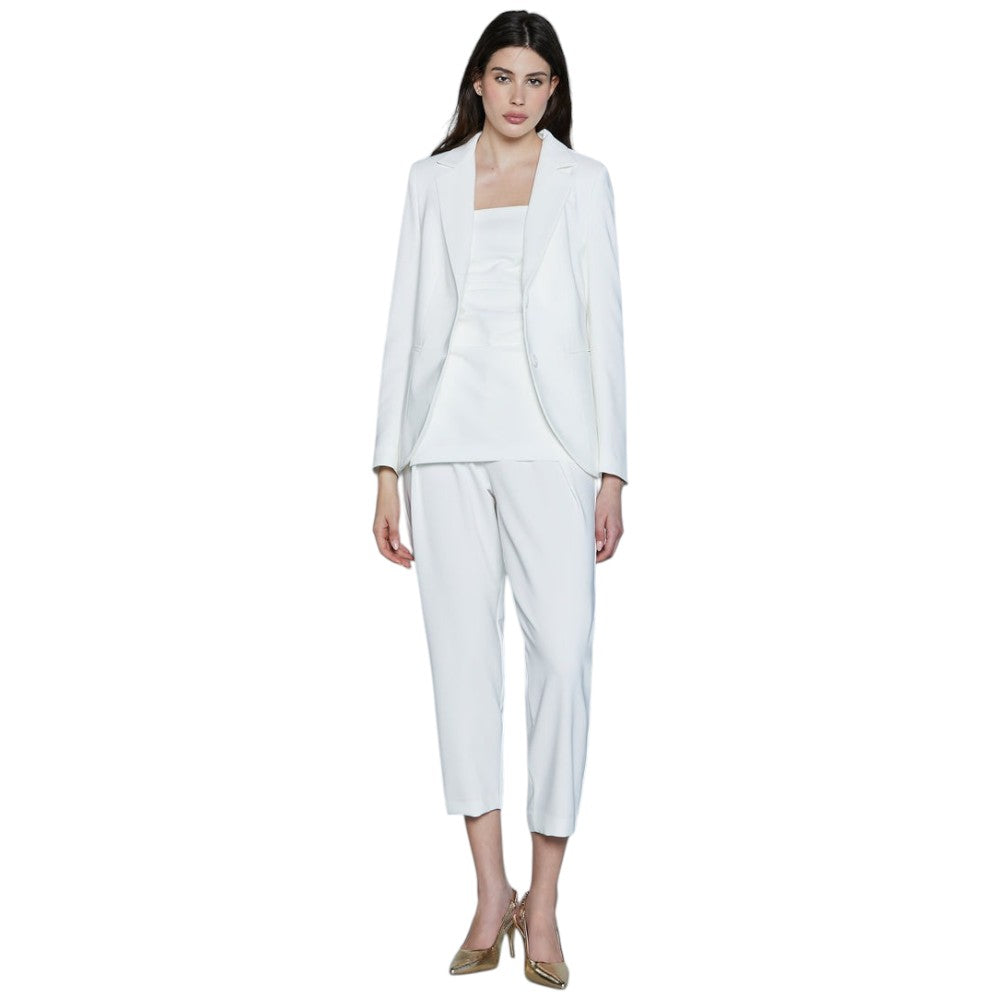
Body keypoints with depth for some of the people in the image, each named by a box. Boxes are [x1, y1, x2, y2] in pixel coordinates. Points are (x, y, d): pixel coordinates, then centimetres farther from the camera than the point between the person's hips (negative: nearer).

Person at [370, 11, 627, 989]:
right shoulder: (431, 180, 13)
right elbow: (407, 320, 10)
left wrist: (611, 472, -4)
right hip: (448, 438, 2)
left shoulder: (582, 182, 9)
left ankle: (543, 904, 3)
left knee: (562, 656, -9)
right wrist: (388, 467, 4)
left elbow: (602, 325, 3)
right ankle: (490, 892, 10)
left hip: (547, 440, -2)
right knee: (462, 652, 1)